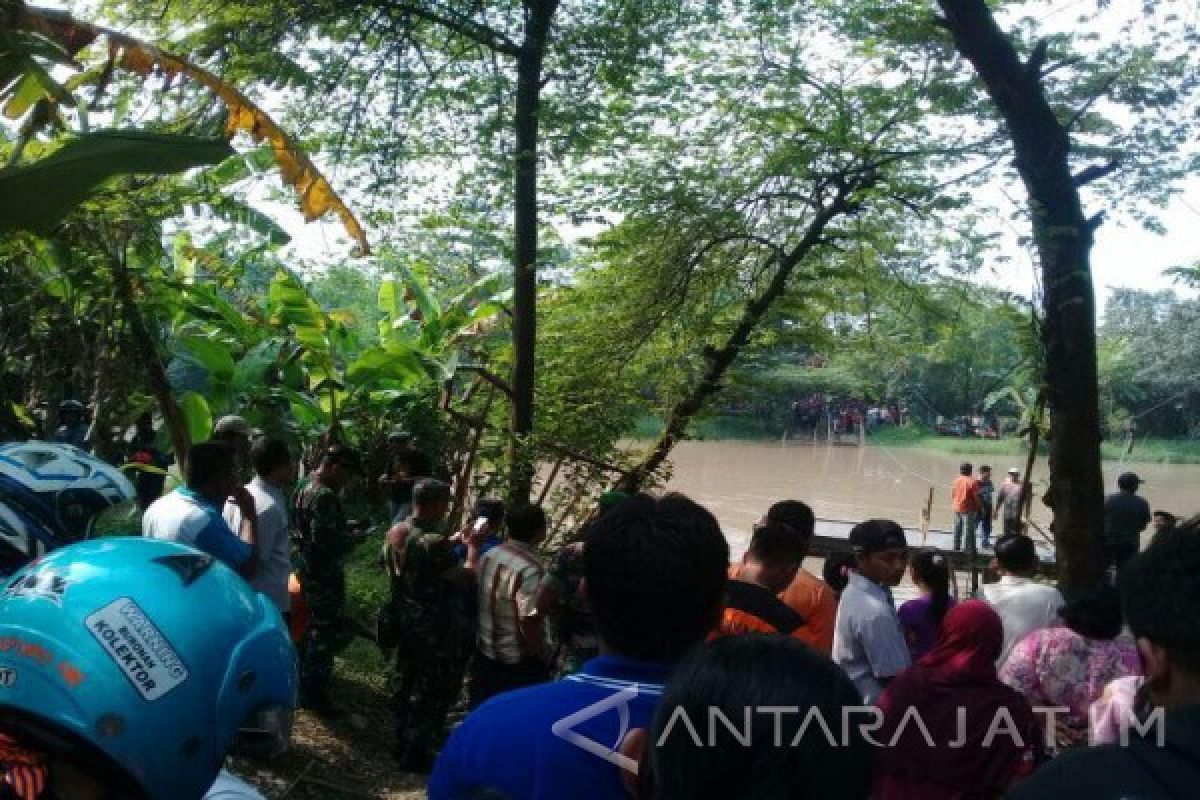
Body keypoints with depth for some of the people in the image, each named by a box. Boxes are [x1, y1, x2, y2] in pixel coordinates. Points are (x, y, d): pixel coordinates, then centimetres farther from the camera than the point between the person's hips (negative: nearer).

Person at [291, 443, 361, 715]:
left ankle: (307, 685, 36)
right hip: (325, 575, -10)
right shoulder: (324, 496, -23)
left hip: (309, 570, 11)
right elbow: (325, 542, -29)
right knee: (327, 633, 1)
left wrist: (346, 529, 11)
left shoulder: (306, 488, 10)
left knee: (313, 628, 23)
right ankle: (313, 694, 10)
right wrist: (351, 540, -13)